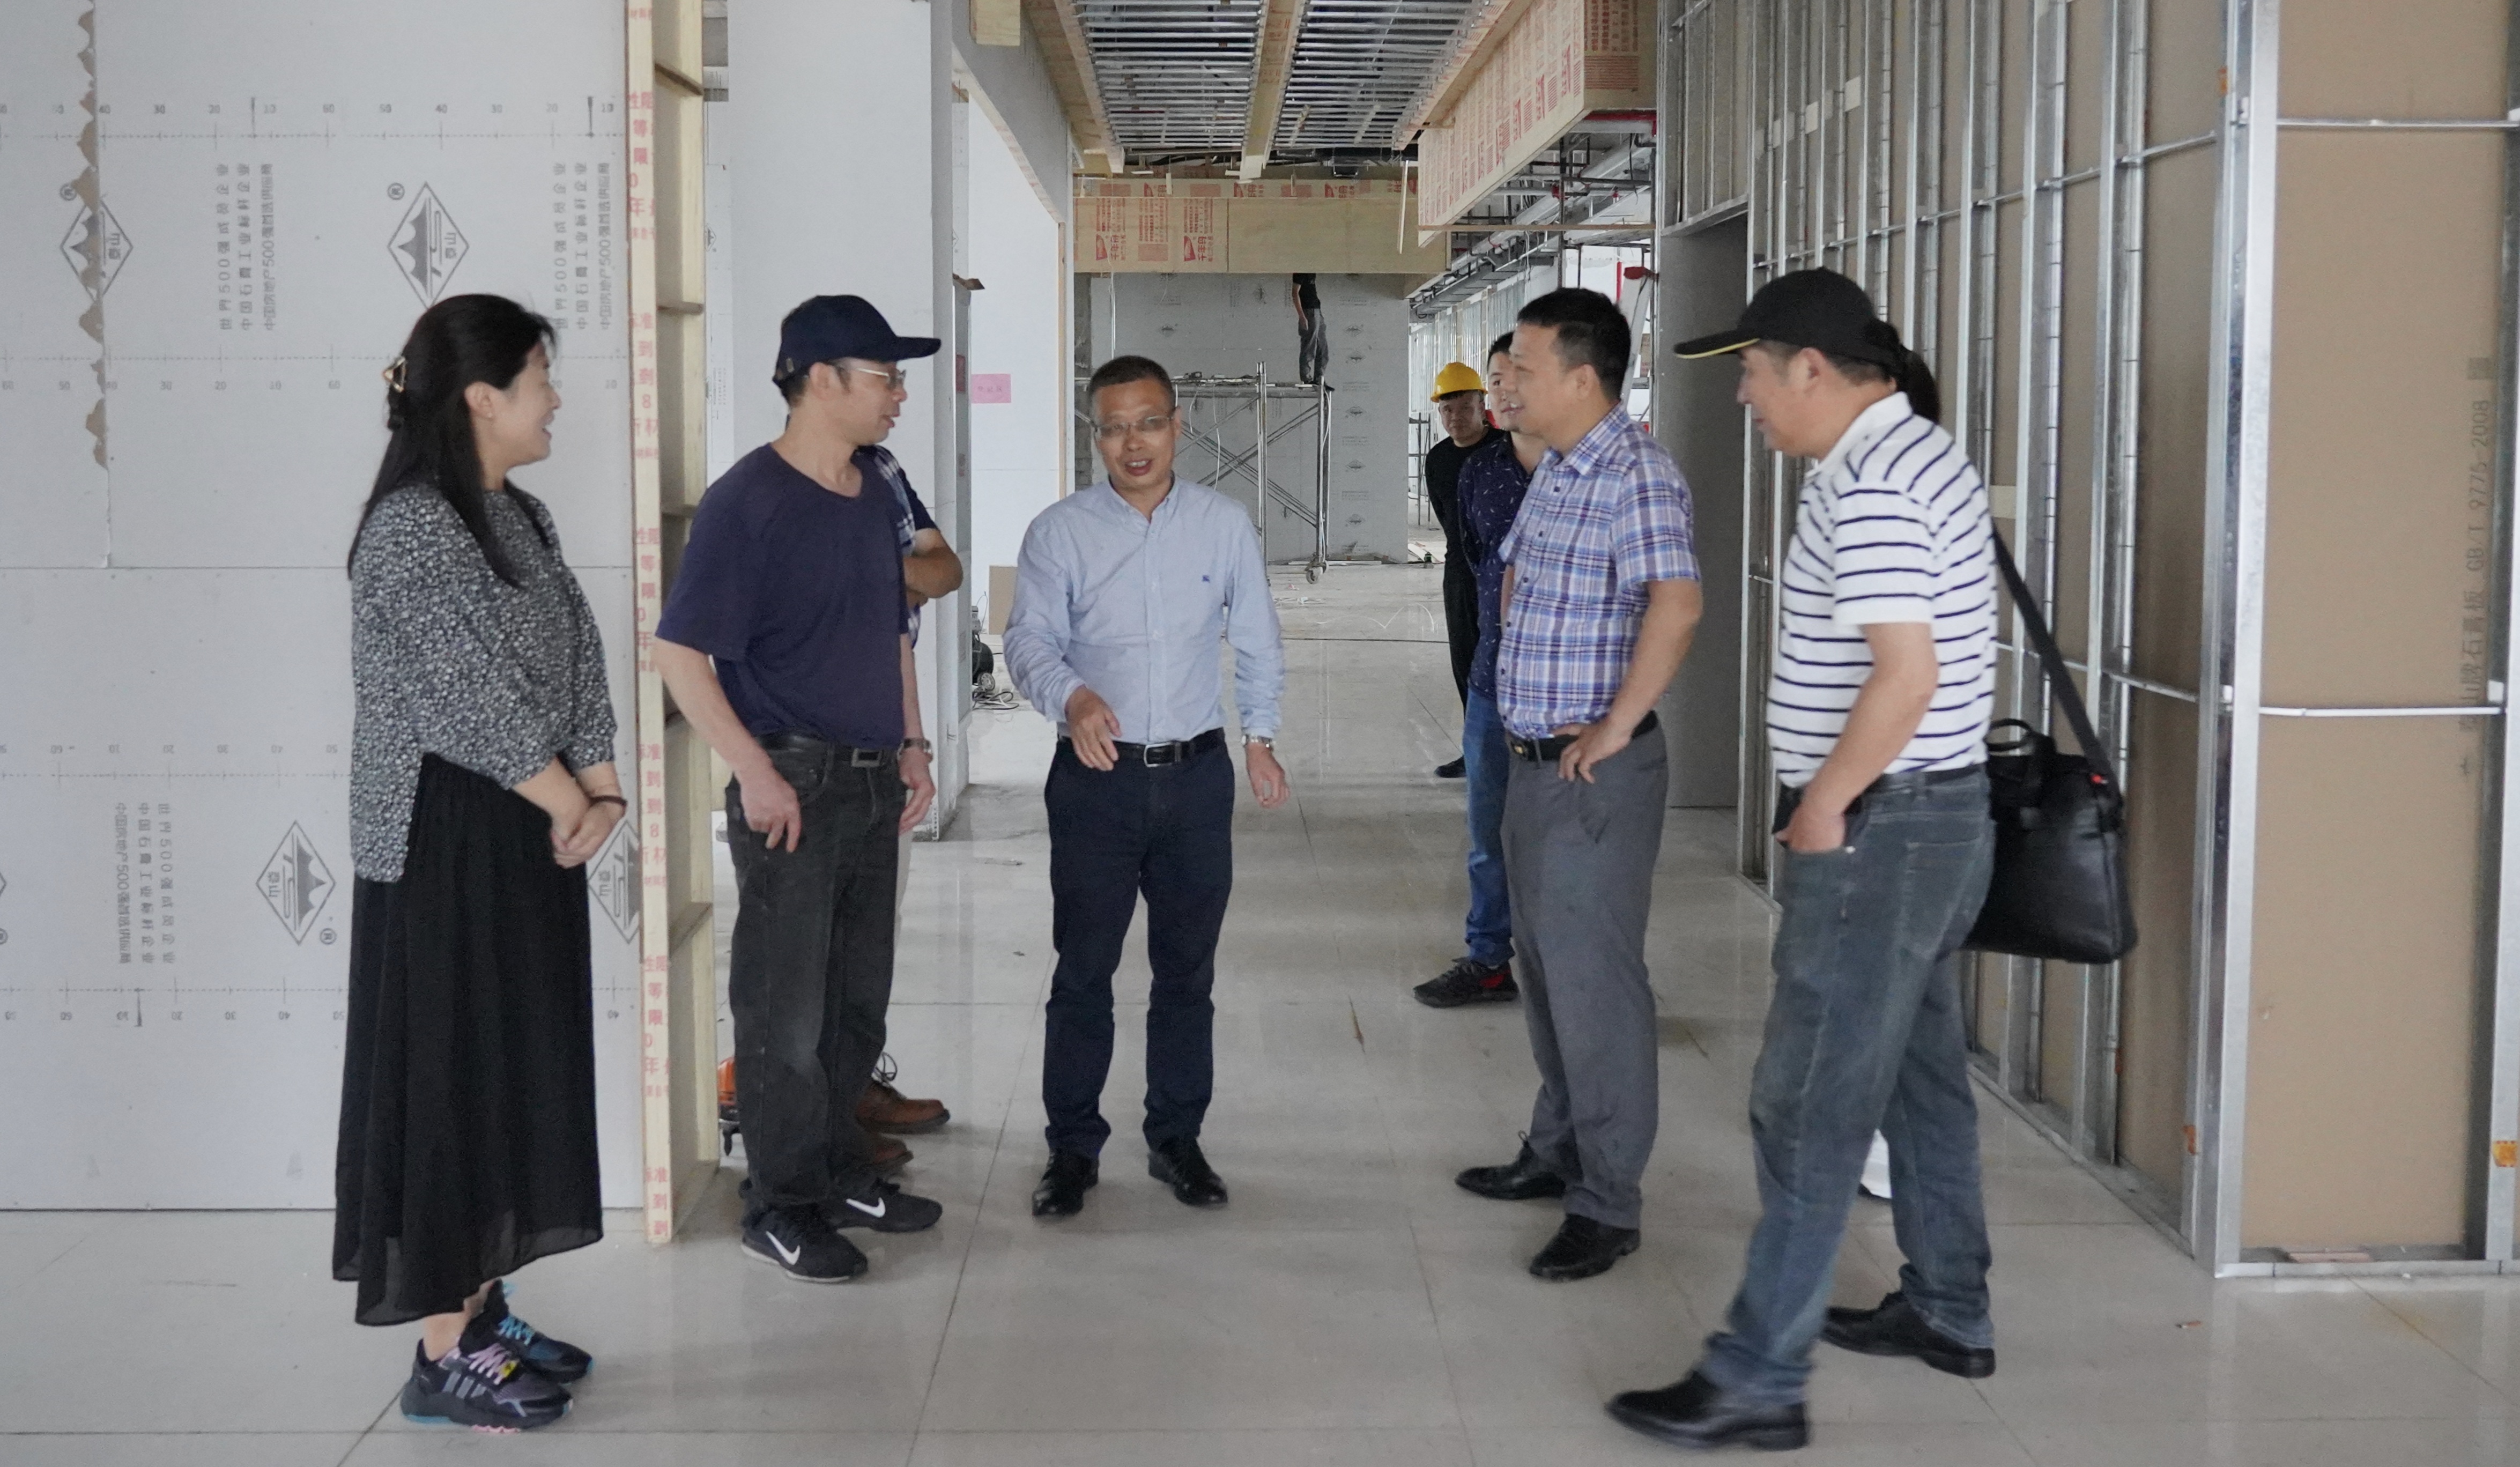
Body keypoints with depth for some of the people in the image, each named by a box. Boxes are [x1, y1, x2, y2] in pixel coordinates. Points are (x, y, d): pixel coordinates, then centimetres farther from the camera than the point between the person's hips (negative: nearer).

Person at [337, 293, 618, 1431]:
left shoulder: (517, 518, 11)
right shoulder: (410, 528, -17)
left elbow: (577, 661, 9)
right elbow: (475, 700, -20)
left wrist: (602, 791, -5)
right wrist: (571, 806, -9)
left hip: (529, 838, 9)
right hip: (444, 846, -9)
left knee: (520, 1076, 13)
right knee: (453, 1082, -2)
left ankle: (480, 1311, 25)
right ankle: (445, 1357, 7)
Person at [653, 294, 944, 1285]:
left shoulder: (875, 493, 10)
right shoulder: (747, 503, -14)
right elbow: (681, 652, -16)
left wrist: (911, 745, 14)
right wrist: (755, 771, -19)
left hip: (872, 784, 8)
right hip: (791, 785, -8)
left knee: (859, 998, 15)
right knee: (785, 1009, 1)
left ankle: (841, 1170, 29)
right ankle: (782, 1206, 11)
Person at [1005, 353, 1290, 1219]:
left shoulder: (1225, 524, 3)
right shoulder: (1060, 533, -4)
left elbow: (1257, 640, 13)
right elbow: (1030, 641, -9)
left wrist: (1261, 736, 14)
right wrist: (1072, 698, -28)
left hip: (1196, 774, 2)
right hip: (1097, 778, -2)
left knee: (1188, 970, 10)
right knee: (1083, 972, 2)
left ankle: (1177, 1140, 24)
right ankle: (1072, 1149, 15)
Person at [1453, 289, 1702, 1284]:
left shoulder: (1636, 476, -18)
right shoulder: (1554, 472, 12)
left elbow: (1676, 604, -32)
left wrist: (1616, 726, -26)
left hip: (1594, 773, -10)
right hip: (1534, 761, 10)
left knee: (1593, 980, -4)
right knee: (1545, 967, 19)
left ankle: (1608, 1202, 5)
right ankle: (1558, 1152, 33)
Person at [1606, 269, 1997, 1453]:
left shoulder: (1863, 486, -20)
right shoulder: (1928, 452, 13)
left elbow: (1906, 675, -28)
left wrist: (1824, 804, -17)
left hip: (1878, 832, -11)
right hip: (1939, 815, 11)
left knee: (1808, 1106, -6)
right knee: (1920, 1074, 20)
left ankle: (1758, 1380, -1)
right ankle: (1948, 1314, 33)